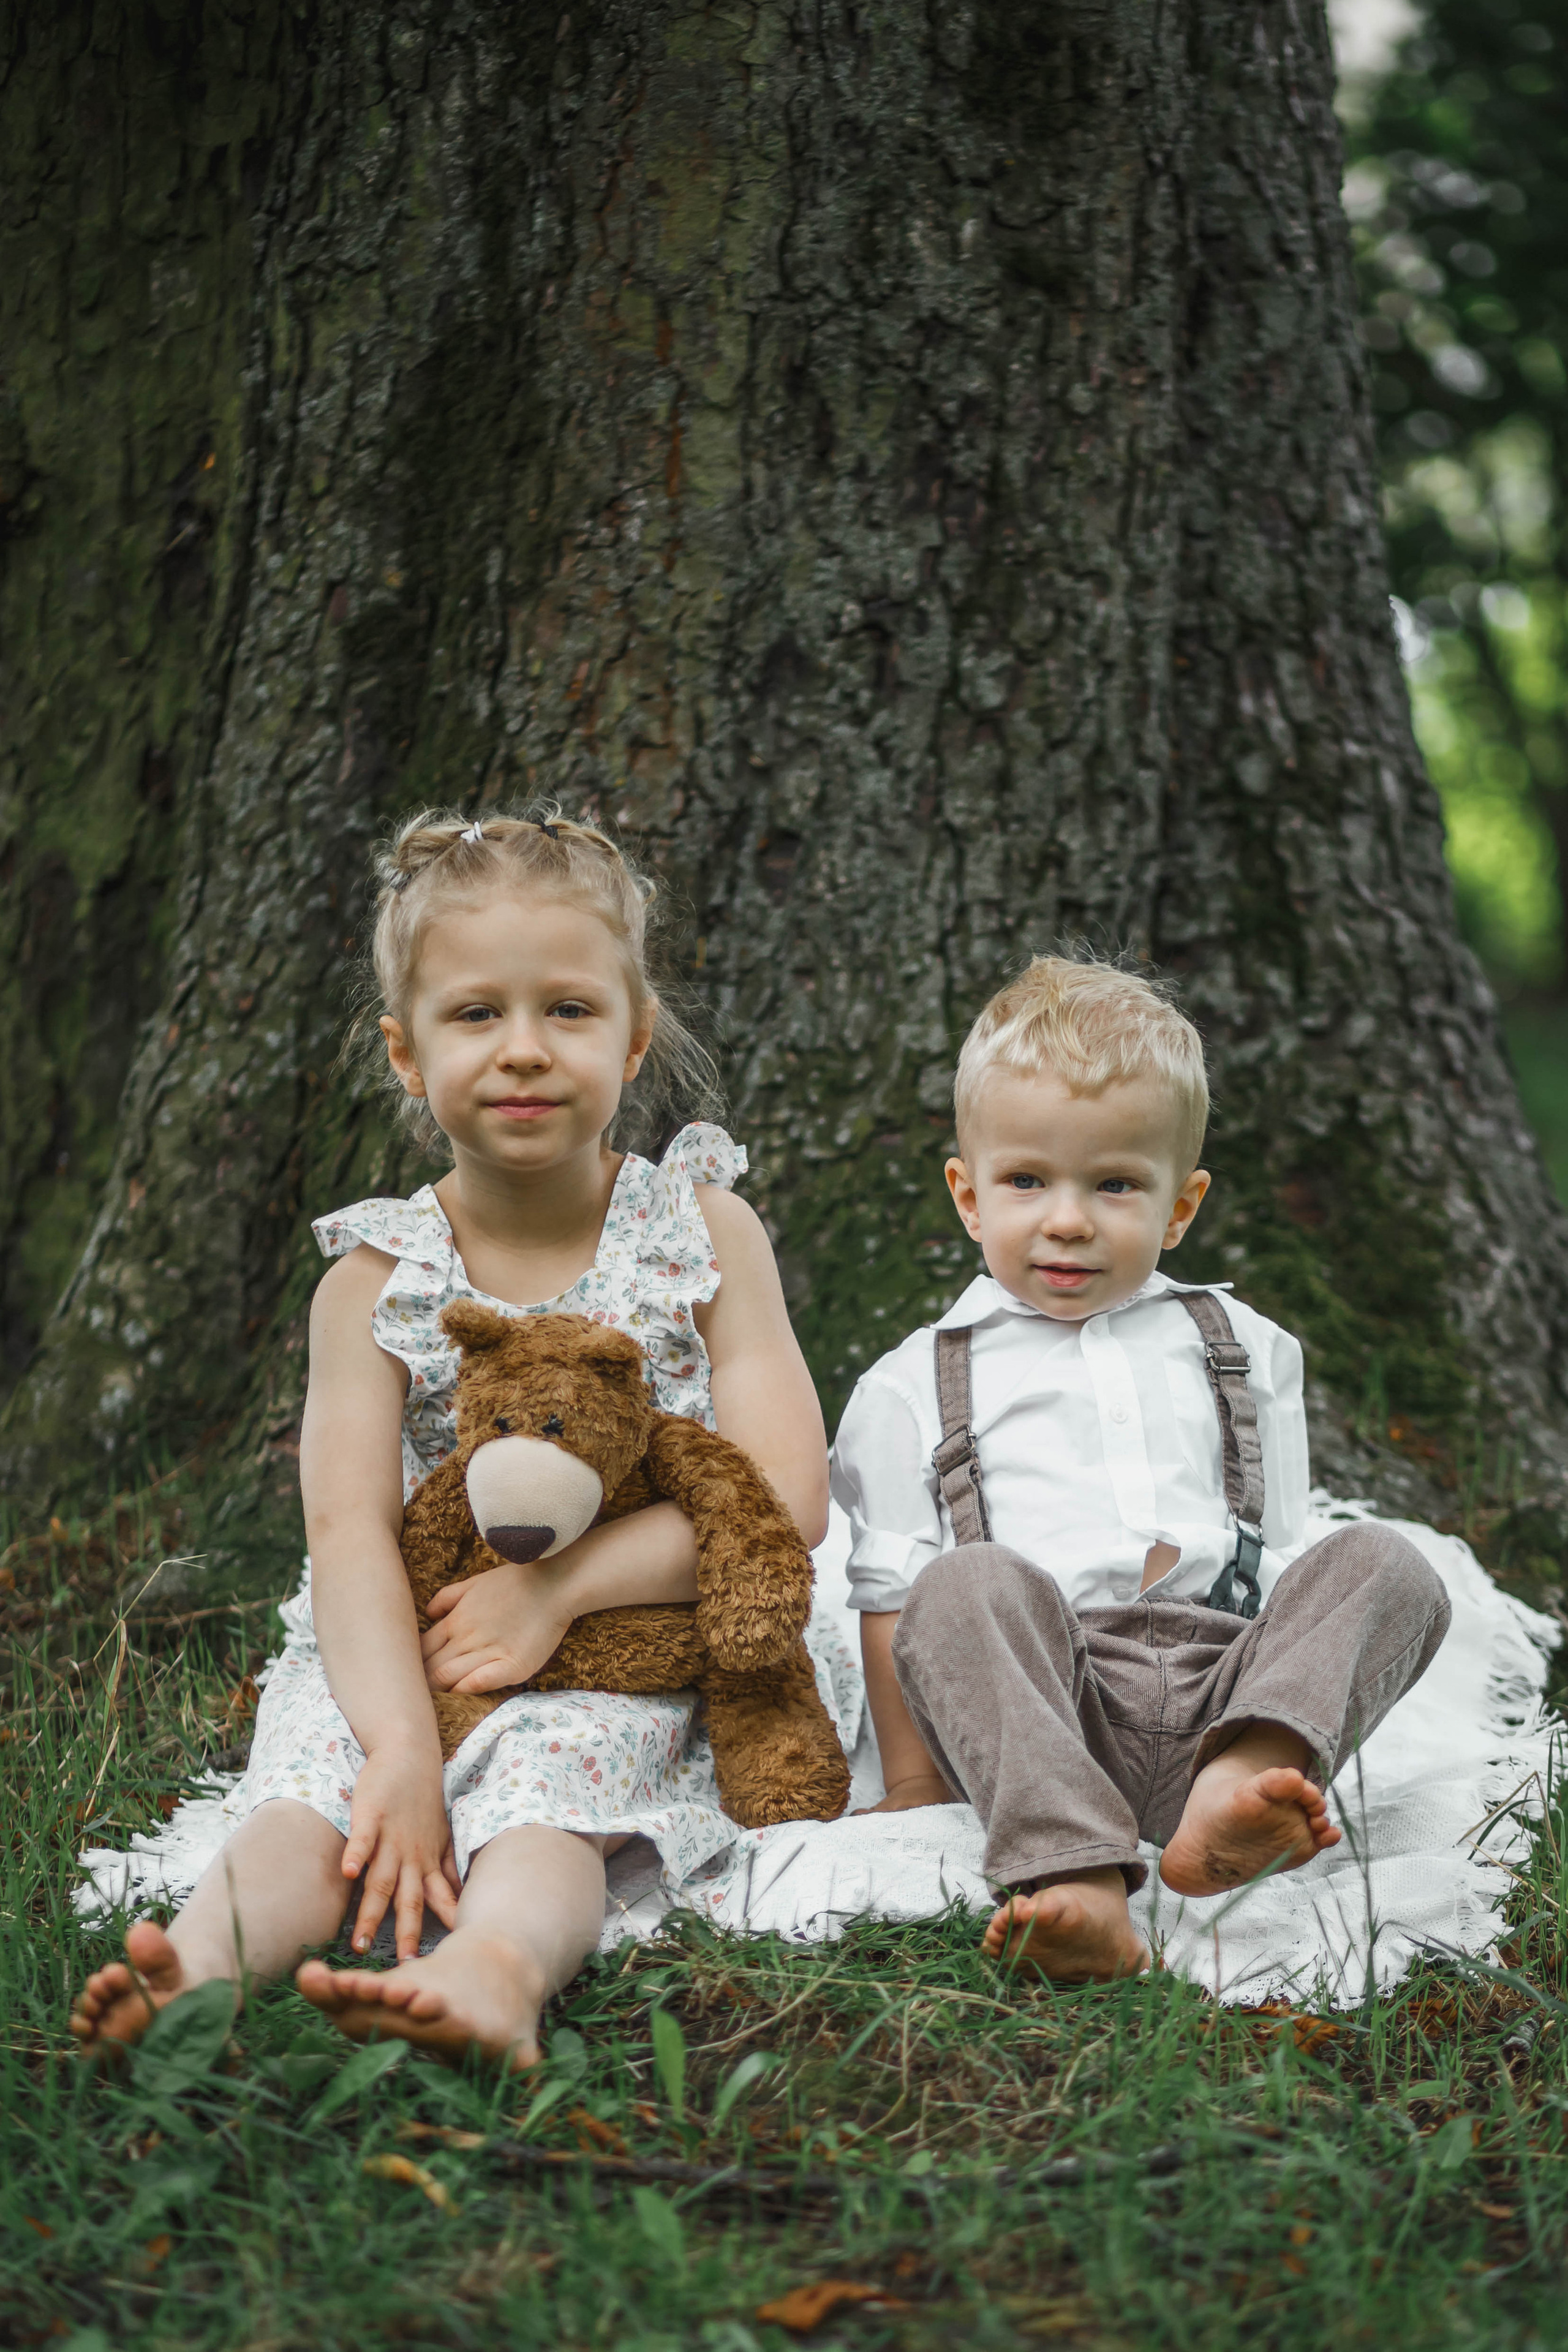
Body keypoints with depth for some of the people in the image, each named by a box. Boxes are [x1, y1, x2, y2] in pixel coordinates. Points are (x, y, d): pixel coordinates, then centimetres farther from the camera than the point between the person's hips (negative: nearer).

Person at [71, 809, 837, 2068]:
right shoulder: (375, 1280, 3)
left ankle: (498, 1972, -62)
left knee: (542, 1805, -34)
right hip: (397, 1656, 2)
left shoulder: (702, 1233, 2)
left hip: (616, 1664, -1)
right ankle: (203, 1973, -54)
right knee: (309, 1808, -29)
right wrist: (402, 1749, -25)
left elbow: (788, 1496, -7)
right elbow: (350, 1530, -8)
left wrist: (561, 1583, -17)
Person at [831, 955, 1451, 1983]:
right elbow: (892, 1596, 9)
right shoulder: (915, 1388, 15)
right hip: (1035, 1705, -2)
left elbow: (1279, 1563, 20)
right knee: (969, 1583, -31)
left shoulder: (1244, 1355, 23)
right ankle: (1075, 1880, -50)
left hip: (1224, 1686, 3)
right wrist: (913, 1788, -2)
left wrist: (1289, 1757, 8)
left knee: (1385, 1564, -19)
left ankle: (1235, 1790, -44)